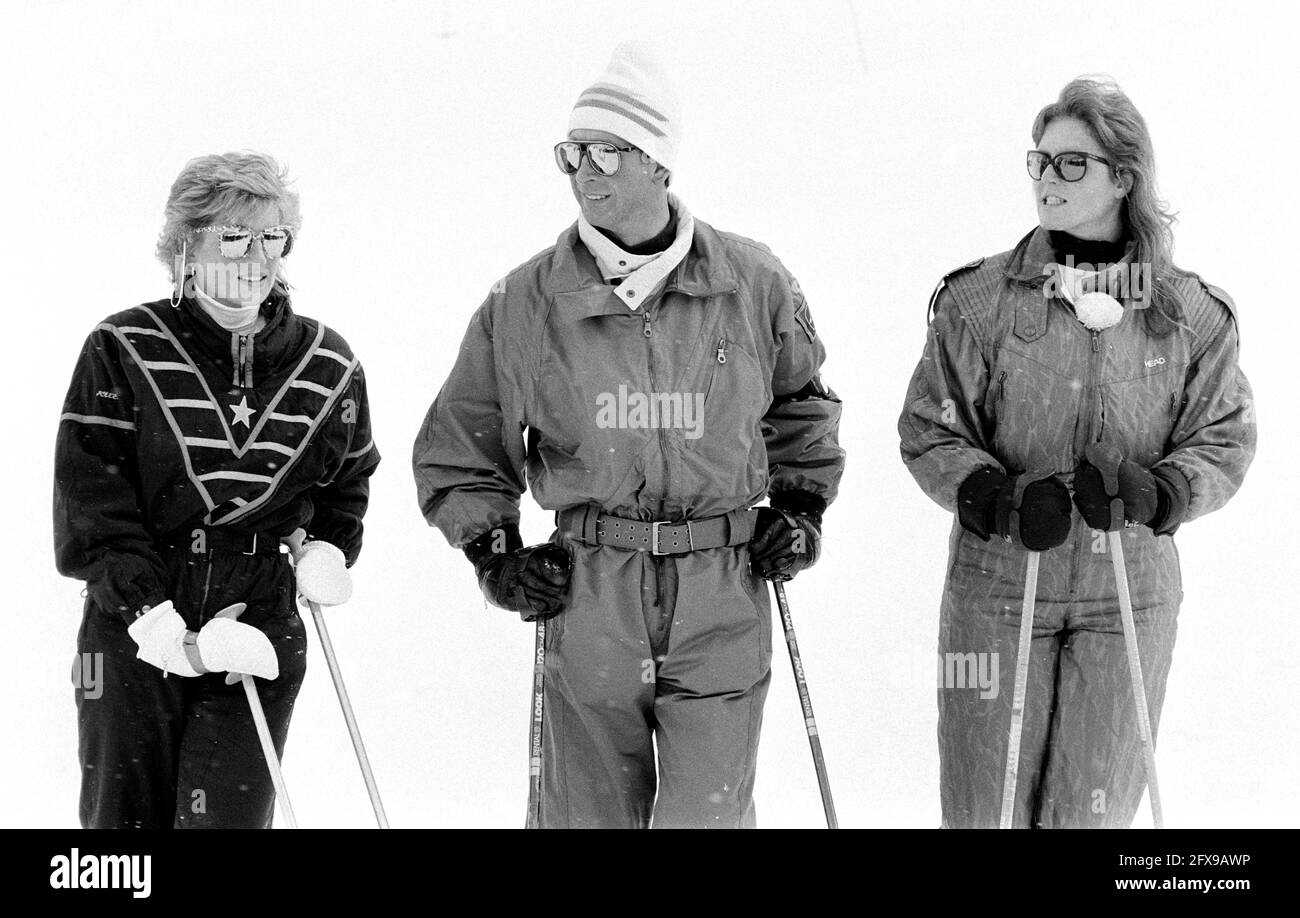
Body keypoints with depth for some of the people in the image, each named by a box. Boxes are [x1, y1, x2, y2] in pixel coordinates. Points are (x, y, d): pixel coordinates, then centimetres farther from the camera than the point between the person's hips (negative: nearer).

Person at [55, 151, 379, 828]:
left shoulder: (328, 366, 6)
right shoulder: (122, 352, -4)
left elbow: (347, 483, 24)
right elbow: (91, 504, -8)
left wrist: (326, 552, 4)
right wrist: (164, 630, -16)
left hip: (258, 631, 1)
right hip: (133, 630, -1)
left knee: (227, 817, -7)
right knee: (126, 817, 6)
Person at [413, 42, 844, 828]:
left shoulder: (752, 285, 2)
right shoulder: (525, 301, 0)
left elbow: (803, 401, 21)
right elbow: (457, 445, 12)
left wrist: (801, 502, 12)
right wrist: (493, 550, 2)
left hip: (722, 597, 0)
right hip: (587, 594, 1)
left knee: (709, 817, -1)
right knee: (588, 816, 8)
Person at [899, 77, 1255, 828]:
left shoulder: (1192, 315, 0)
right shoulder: (981, 300, -3)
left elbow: (1224, 443, 3)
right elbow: (928, 432, -2)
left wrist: (1152, 492, -18)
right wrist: (1000, 498, -20)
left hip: (1129, 592, 1)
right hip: (997, 583, -1)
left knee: (1094, 808, 7)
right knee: (987, 803, 3)